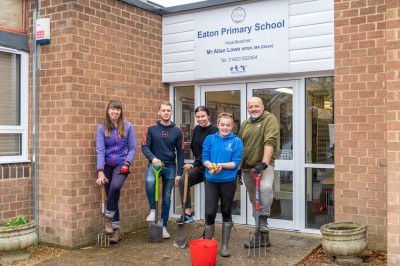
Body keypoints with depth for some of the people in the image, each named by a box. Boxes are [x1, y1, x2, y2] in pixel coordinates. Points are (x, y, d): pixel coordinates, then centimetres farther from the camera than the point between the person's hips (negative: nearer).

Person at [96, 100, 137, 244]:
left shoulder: (127, 127, -3)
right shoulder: (102, 128, -4)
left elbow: (132, 148, 1)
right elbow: (100, 150, -10)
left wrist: (127, 163, -14)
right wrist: (100, 171, -19)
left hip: (121, 164, -1)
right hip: (107, 165, 1)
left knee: (115, 187, -28)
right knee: (111, 196, 5)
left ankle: (109, 218, -9)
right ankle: (116, 228, 19)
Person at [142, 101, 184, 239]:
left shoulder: (177, 131, 0)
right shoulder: (151, 129, -2)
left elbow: (180, 153, 2)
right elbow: (145, 147, -6)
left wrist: (179, 173, -1)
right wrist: (152, 158, -27)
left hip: (170, 167, 2)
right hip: (155, 164, -1)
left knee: (167, 198, 8)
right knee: (149, 182, -32)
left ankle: (164, 226, 21)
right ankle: (152, 209, -8)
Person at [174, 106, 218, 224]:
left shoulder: (214, 130, -15)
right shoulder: (196, 129, 7)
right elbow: (193, 147, 15)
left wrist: (194, 164, -24)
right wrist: (196, 163, 4)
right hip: (199, 166, 7)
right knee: (182, 182, -4)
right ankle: (188, 214, 0)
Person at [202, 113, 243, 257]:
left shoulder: (237, 142, -5)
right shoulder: (210, 139, 1)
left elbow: (236, 163, -10)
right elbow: (204, 159, -2)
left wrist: (222, 165, -25)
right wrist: (211, 165, -23)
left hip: (228, 181, -1)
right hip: (211, 181, 1)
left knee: (226, 212, 12)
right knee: (210, 212, -1)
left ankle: (225, 245, 24)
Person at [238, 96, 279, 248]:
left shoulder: (270, 119, -6)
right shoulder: (245, 124, 15)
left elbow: (270, 142, -19)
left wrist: (264, 163, -29)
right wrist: (238, 167, 15)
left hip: (264, 165, -6)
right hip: (247, 167, 6)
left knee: (266, 187, -35)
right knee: (254, 201, 11)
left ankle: (263, 223, -24)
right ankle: (261, 235, 21)